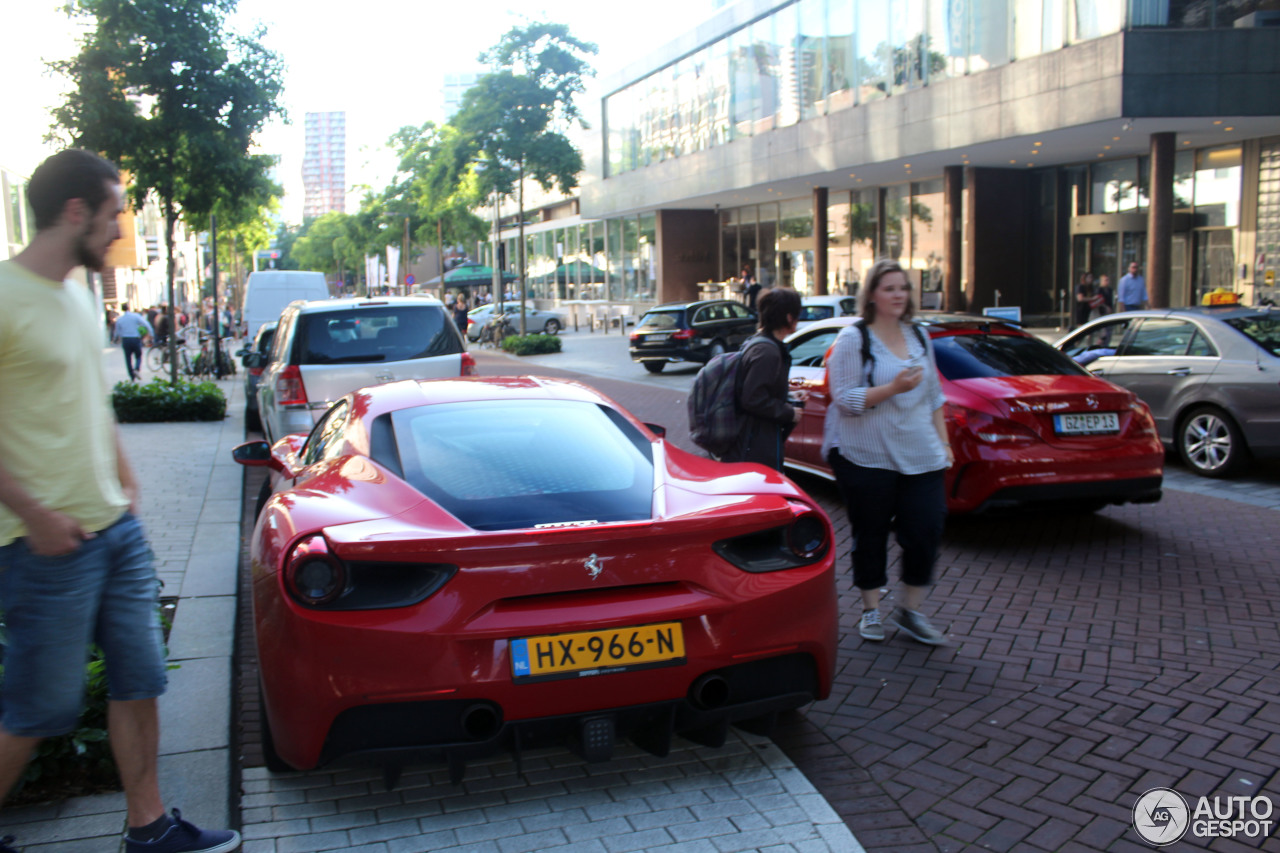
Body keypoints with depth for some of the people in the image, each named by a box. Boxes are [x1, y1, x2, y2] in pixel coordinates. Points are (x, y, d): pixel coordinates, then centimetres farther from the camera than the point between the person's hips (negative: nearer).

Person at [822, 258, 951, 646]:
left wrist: (943, 441, 13)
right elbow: (845, 399, -12)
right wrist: (893, 388, -22)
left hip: (920, 457, 5)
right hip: (867, 457, -4)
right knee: (870, 536, 6)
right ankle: (871, 611, 23)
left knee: (926, 531, -1)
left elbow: (934, 395, 18)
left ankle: (911, 611, 16)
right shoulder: (853, 339, -5)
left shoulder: (919, 336, 13)